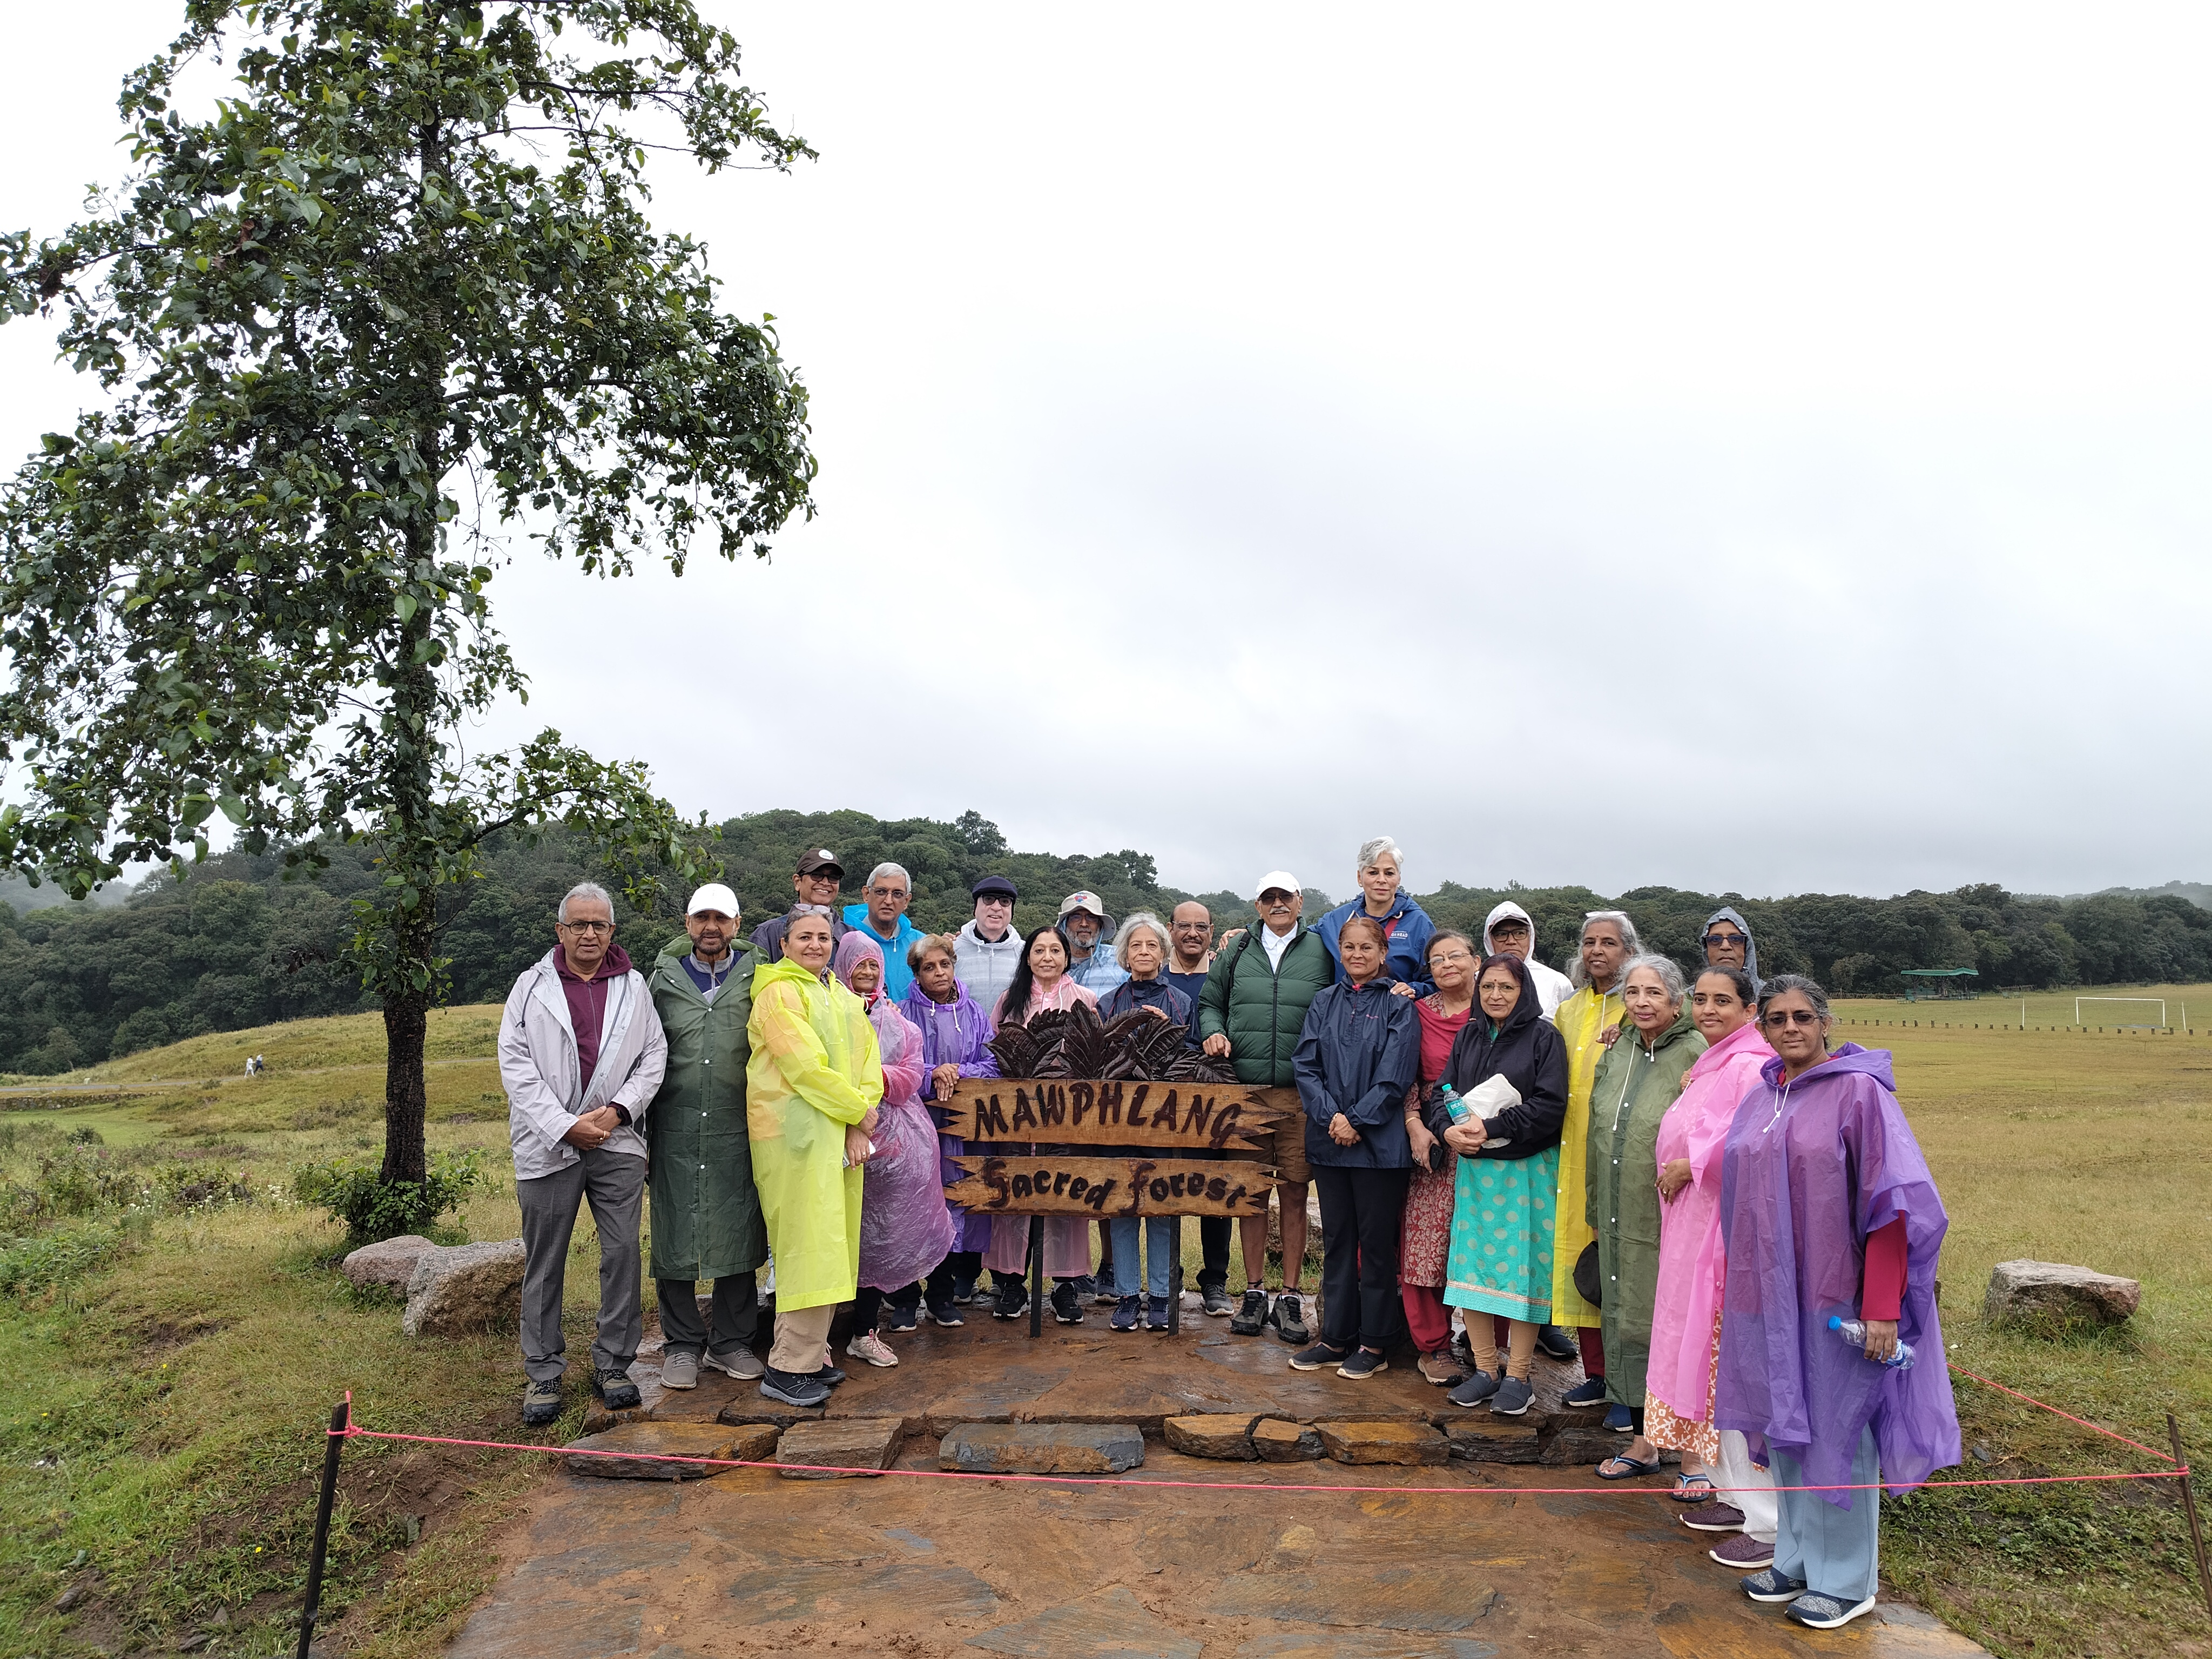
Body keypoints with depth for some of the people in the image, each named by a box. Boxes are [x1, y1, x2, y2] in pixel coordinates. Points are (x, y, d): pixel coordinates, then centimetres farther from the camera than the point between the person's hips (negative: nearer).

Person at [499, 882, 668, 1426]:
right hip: (548, 1144, -1)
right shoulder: (533, 986, 3)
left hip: (617, 1142, 2)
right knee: (544, 1263, 6)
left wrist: (618, 1110, -8)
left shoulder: (633, 987, 8)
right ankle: (543, 1373, 19)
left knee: (623, 1254, 3)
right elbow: (515, 1063, -3)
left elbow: (654, 1055, 7)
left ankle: (613, 1364, 16)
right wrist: (565, 1126, -11)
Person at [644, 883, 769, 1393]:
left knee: (738, 1235, 6)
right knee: (675, 1237, 4)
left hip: (738, 1131, 0)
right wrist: (638, 1132, 6)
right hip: (676, 1133, 1)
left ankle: (731, 1342, 20)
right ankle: (682, 1345, 19)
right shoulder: (664, 979, 9)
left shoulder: (758, 978, 6)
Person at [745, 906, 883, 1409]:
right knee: (809, 1247, -9)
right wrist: (858, 1111, -10)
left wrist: (859, 1125, -4)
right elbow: (805, 1066, -15)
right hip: (795, 1131, -8)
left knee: (831, 1246, 10)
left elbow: (866, 1058, 10)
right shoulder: (778, 993, -7)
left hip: (841, 1134, 8)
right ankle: (787, 1371, -2)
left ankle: (811, 1354, 20)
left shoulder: (843, 997, 18)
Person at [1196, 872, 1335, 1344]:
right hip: (1244, 1088, 2)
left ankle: (1291, 1298, 12)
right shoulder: (1237, 950, 12)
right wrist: (1214, 1031, -2)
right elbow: (1210, 1003, 18)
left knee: (1294, 1193, 2)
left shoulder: (1321, 951, 7)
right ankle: (1254, 1292, 18)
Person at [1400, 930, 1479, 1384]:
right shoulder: (1419, 1013, 8)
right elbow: (1406, 1077, 9)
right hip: (1432, 1142, 1)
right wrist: (1415, 1125, -4)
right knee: (1426, 1244, -1)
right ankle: (1434, 1346, 11)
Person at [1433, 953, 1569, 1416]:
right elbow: (1440, 1095, 8)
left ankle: (1517, 1377, 10)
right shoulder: (1467, 1037, 12)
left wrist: (1490, 1127, -18)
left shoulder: (1544, 1038, -3)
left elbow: (1550, 1105, -13)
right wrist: (1448, 1129, -13)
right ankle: (1486, 1369, 16)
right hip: (1473, 1168, 5)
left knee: (1521, 1267, -1)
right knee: (1472, 1264, 4)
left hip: (1527, 1170, -5)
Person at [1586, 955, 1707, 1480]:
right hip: (1620, 1218, 7)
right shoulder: (1616, 1054, 11)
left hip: (1669, 1217, -7)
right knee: (1627, 1320, 12)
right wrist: (1595, 1208, 18)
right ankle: (1643, 1440, 25)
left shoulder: (1697, 1055, -11)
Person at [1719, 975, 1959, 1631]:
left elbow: (1894, 1206, -15)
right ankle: (1797, 1559, 28)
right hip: (1768, 1298, 6)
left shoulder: (1859, 1092, -11)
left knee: (1836, 1432, 4)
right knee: (1784, 1427, 14)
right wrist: (1736, 1291, 13)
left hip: (1834, 1298, -6)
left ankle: (1845, 1581, 19)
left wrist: (1882, 1308, -18)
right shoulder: (1757, 1102, 7)